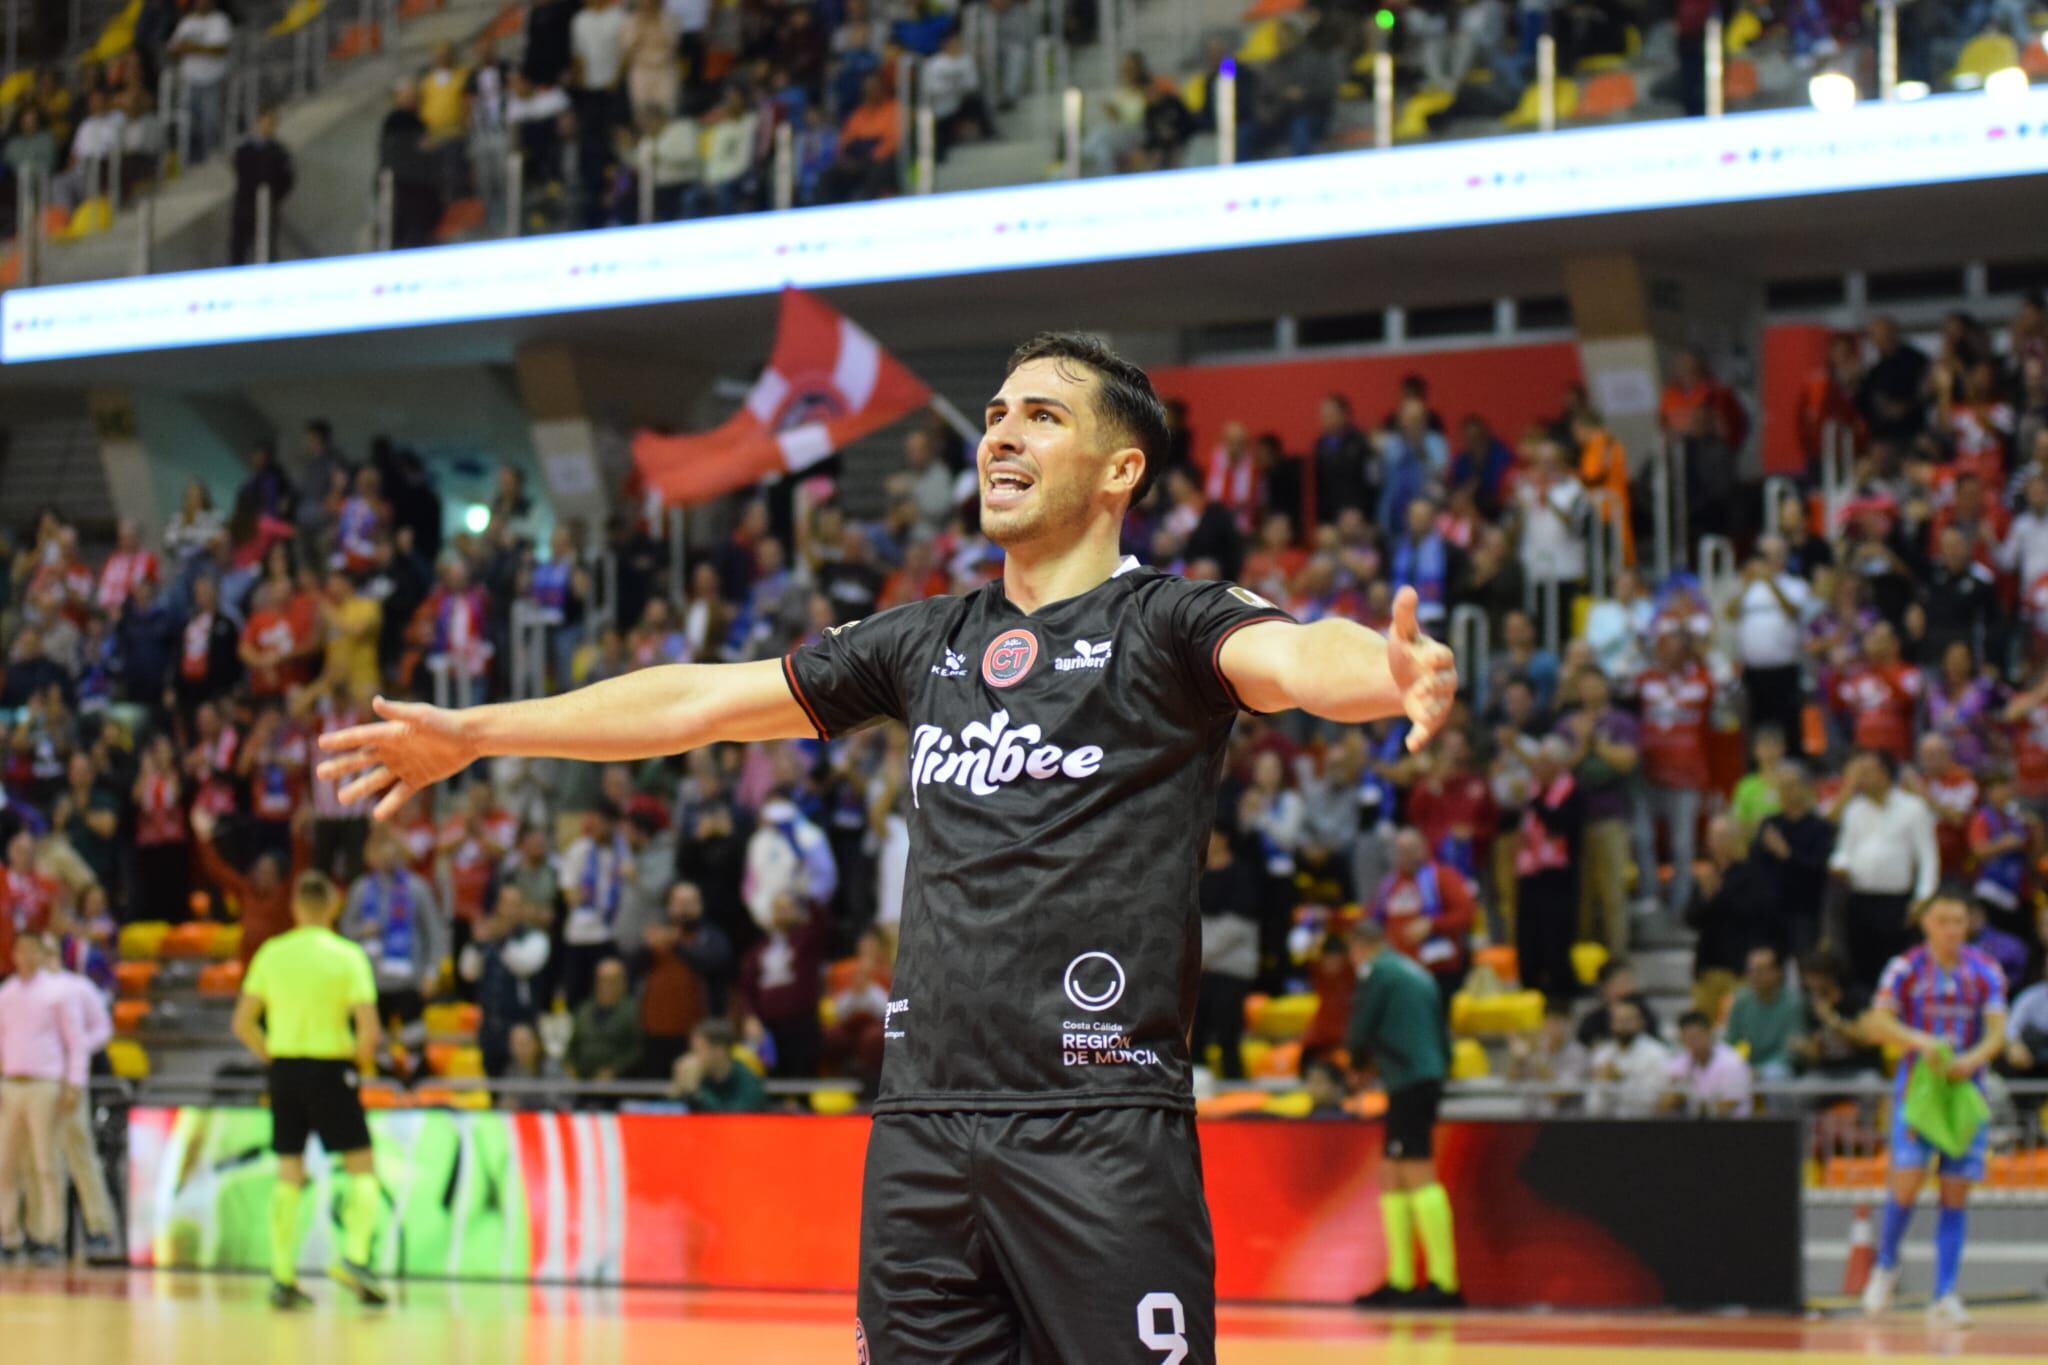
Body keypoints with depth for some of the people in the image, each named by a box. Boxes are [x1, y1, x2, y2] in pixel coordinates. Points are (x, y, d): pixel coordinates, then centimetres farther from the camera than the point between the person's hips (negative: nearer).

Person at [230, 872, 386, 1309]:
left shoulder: (272, 953, 2)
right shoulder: (347, 956, -8)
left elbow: (243, 1023, 3)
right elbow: (368, 1026, -15)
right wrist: (364, 1062, 4)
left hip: (284, 1068, 4)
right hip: (330, 1070, -3)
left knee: (288, 1174, 8)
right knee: (362, 1168, 6)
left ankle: (283, 1276, 6)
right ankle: (355, 1256, -12)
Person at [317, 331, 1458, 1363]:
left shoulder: (1166, 621, 0)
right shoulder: (927, 642, 17)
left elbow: (1296, 657, -21)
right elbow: (705, 698, 22)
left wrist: (1390, 676, -45)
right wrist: (475, 733, 23)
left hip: (1099, 1124, -6)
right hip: (925, 1119, 6)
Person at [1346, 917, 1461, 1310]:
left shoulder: (1376, 972, -4)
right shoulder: (1418, 974, 22)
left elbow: (1359, 1034, -4)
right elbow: (1442, 1040, 22)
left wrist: (1358, 1059, 16)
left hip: (1409, 1083, -9)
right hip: (1429, 1079, 9)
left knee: (1418, 1175, -13)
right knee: (1391, 1177, 13)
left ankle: (1445, 1283, -19)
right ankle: (1400, 1282, 11)